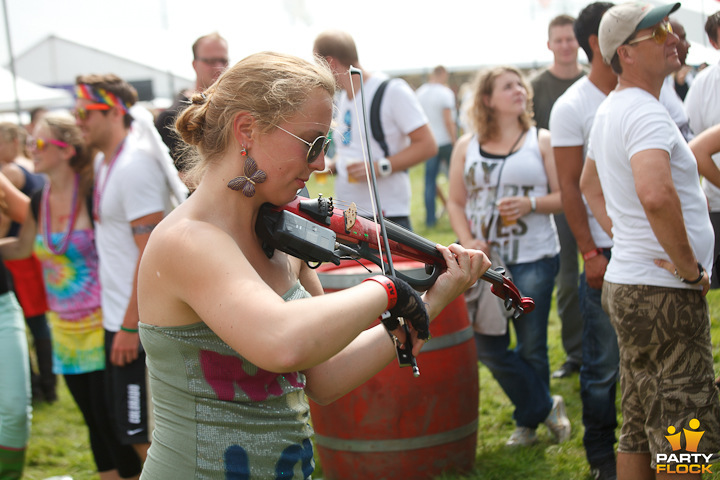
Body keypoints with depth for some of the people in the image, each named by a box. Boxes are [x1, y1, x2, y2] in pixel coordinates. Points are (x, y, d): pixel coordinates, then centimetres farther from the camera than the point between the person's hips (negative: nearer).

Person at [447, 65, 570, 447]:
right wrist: (467, 241, -8)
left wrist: (531, 204, -17)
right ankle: (546, 406, 16)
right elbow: (456, 203, 8)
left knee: (531, 348, 3)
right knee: (488, 348, -1)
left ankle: (528, 420, 25)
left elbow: (564, 197, 1)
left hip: (533, 260, -2)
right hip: (483, 259, 2)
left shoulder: (542, 142, 4)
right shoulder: (467, 146, 8)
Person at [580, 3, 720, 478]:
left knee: (640, 432, 17)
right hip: (663, 294, -10)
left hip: (626, 282, 10)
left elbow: (589, 182, 31)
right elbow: (656, 194, -37)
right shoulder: (646, 113, -18)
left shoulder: (610, 110, 14)